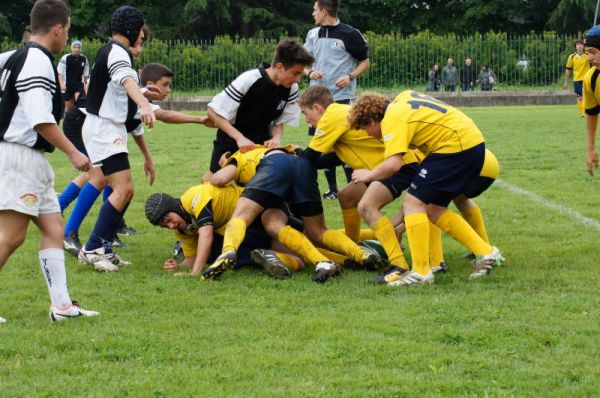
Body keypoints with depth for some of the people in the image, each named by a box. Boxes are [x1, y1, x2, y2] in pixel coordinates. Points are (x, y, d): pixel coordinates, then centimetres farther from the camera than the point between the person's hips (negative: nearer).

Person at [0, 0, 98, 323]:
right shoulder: (38, 61, -15)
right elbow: (40, 118, -21)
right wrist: (72, 152, -16)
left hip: (30, 158, 10)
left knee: (53, 228, 8)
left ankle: (61, 304, 7)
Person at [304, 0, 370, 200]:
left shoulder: (350, 34, -6)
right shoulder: (313, 35, 9)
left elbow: (365, 62, 2)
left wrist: (350, 76, -15)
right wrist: (310, 73, -9)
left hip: (342, 97, -5)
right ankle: (332, 189, 16)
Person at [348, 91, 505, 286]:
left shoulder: (393, 118, -13)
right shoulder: (403, 98, 14)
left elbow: (393, 164, -24)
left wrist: (369, 175, -6)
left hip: (456, 146, -10)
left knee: (413, 203, -8)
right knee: (434, 210, 16)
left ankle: (421, 272, -11)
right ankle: (486, 252, 18)